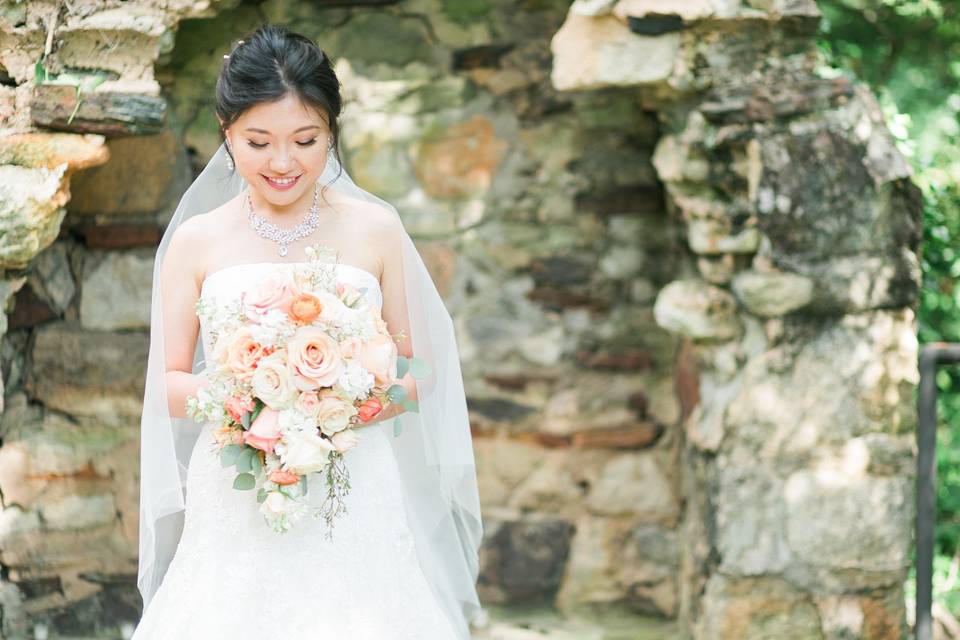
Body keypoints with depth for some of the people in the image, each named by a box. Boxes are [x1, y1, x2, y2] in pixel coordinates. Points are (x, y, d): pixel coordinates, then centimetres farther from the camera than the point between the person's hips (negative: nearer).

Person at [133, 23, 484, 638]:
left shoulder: (376, 229, 1)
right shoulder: (196, 241, 1)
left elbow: (419, 370, 4)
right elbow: (167, 385, 4)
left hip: (355, 499, 0)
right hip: (237, 501, 0)